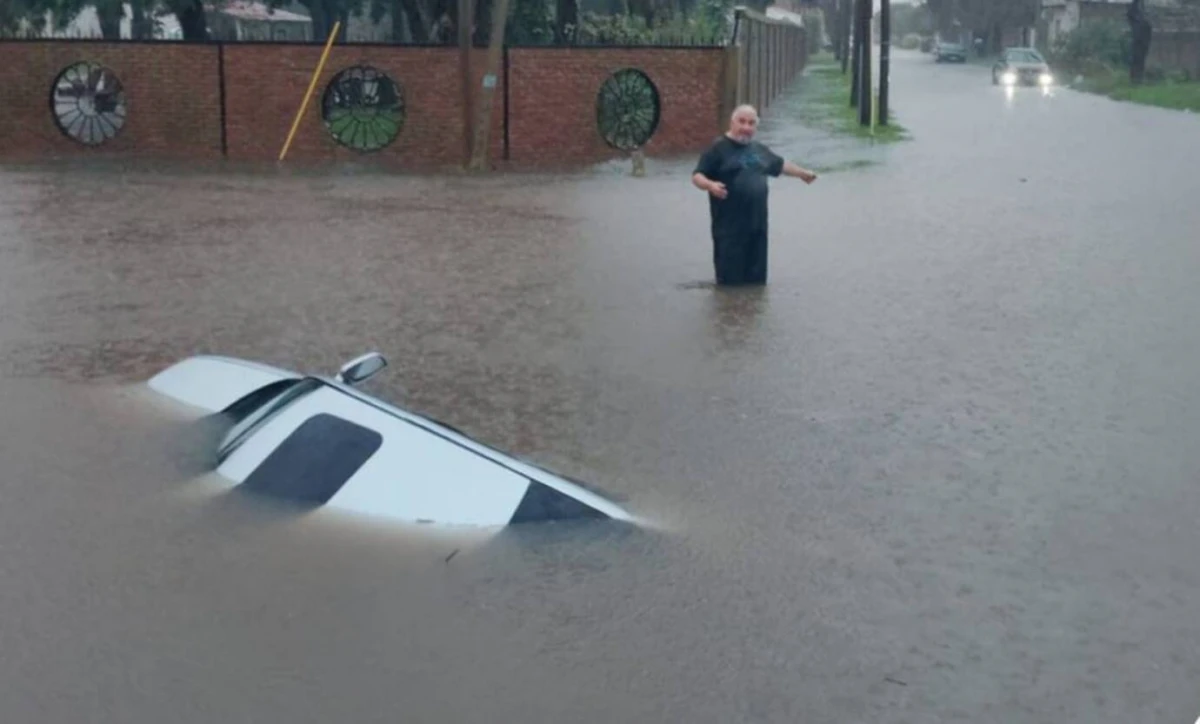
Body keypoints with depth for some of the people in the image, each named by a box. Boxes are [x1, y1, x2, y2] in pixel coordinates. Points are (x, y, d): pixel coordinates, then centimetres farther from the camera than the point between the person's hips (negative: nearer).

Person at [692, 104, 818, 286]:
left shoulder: (759, 150, 15)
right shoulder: (719, 148, -7)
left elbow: (780, 164, 34)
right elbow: (697, 176, -11)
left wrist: (802, 173, 45)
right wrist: (710, 185, -32)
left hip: (757, 223, 7)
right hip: (729, 225, -7)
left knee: (756, 277, 12)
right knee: (730, 277, -6)